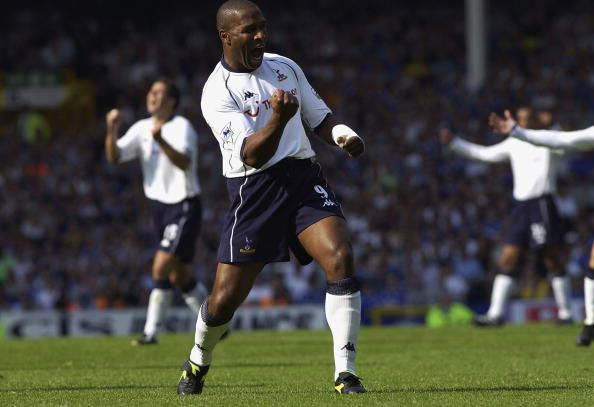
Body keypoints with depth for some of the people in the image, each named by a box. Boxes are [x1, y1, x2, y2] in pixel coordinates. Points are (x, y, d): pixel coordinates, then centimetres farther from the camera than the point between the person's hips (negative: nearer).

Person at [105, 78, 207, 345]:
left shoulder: (182, 127, -13)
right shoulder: (142, 128, 6)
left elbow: (184, 163, -30)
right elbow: (114, 156, -3)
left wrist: (160, 141, -45)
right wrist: (112, 131, -20)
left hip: (183, 206, -7)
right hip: (160, 205, 7)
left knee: (161, 267, -16)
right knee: (179, 276, 12)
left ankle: (151, 332, -12)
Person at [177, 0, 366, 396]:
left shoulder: (285, 67, 10)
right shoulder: (218, 92, -8)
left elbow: (319, 115, 21)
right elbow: (252, 156, -18)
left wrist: (342, 132, -1)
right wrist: (278, 119, -35)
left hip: (304, 177, 4)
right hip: (254, 190, -3)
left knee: (341, 258, -21)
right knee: (225, 298, -2)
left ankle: (346, 373, -16)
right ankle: (199, 361, 32)